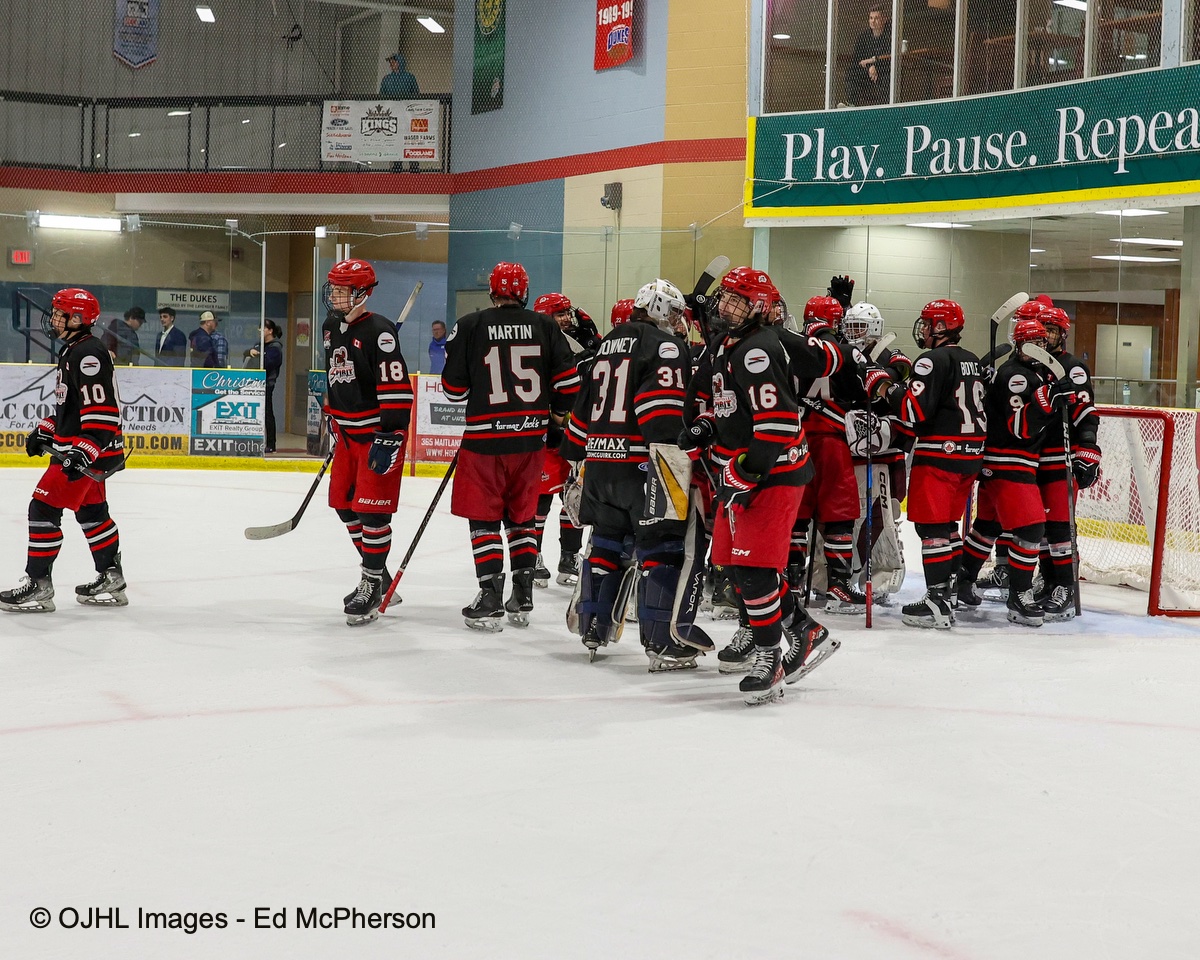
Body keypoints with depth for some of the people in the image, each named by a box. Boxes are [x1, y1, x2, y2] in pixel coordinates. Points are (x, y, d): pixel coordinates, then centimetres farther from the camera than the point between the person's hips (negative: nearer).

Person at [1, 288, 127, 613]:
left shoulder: (88, 354, -19)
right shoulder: (72, 352, 16)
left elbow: (102, 411, -26)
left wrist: (86, 452, -31)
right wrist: (44, 431, 21)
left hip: (90, 448, -11)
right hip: (73, 446, 11)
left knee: (44, 507, -10)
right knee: (90, 511, 18)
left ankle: (38, 585, -6)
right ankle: (111, 580, 26)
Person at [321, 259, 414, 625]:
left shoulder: (378, 331, -19)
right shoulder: (331, 328, 8)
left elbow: (397, 387, -24)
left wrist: (390, 436, -27)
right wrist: (332, 418, 24)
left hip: (379, 430, -9)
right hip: (348, 430, 9)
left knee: (371, 508, -9)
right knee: (343, 502, 14)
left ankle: (373, 586, 0)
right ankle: (376, 570, 29)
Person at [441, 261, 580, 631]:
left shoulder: (470, 326, -5)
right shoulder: (545, 327, 2)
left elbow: (454, 388, -3)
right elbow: (568, 379, 1)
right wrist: (557, 412, 20)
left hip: (485, 437, -3)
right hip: (531, 438, 3)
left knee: (484, 518, 4)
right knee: (522, 516, 15)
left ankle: (491, 602, -1)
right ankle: (522, 599, 17)